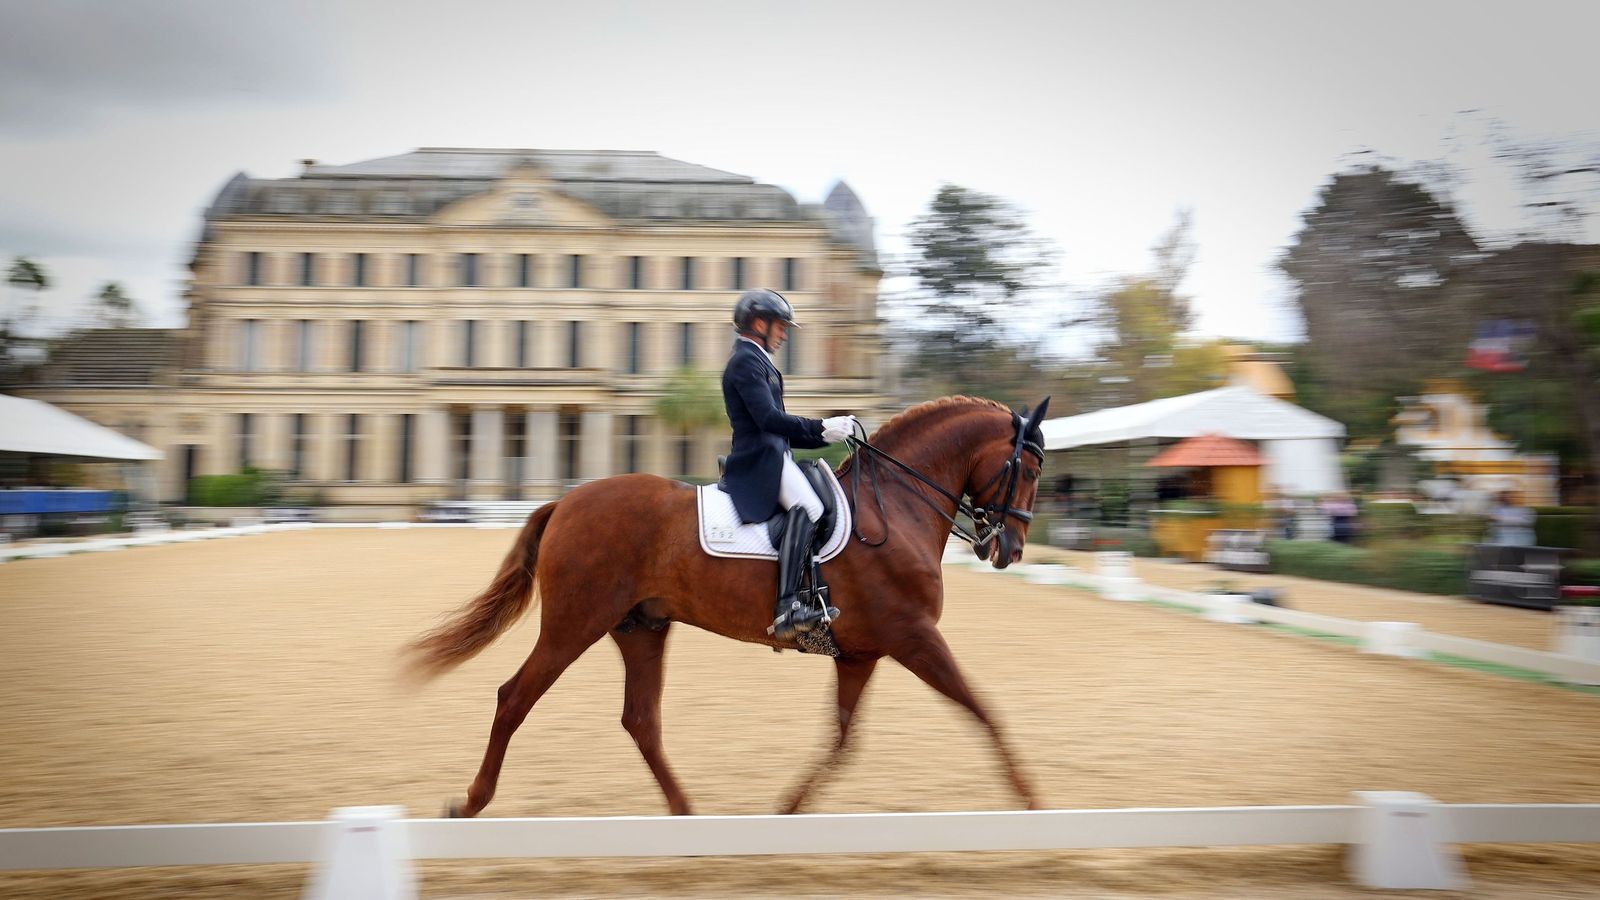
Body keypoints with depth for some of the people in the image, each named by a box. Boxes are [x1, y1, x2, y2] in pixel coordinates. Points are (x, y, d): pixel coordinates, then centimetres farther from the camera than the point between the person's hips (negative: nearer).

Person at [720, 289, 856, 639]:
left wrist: (825, 435, 16)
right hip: (760, 459, -11)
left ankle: (809, 597, 12)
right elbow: (769, 418, -20)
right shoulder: (746, 361, -8)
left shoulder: (754, 360, 24)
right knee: (806, 506, -29)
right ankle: (787, 610, -37)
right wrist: (822, 427, -17)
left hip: (771, 456, 11)